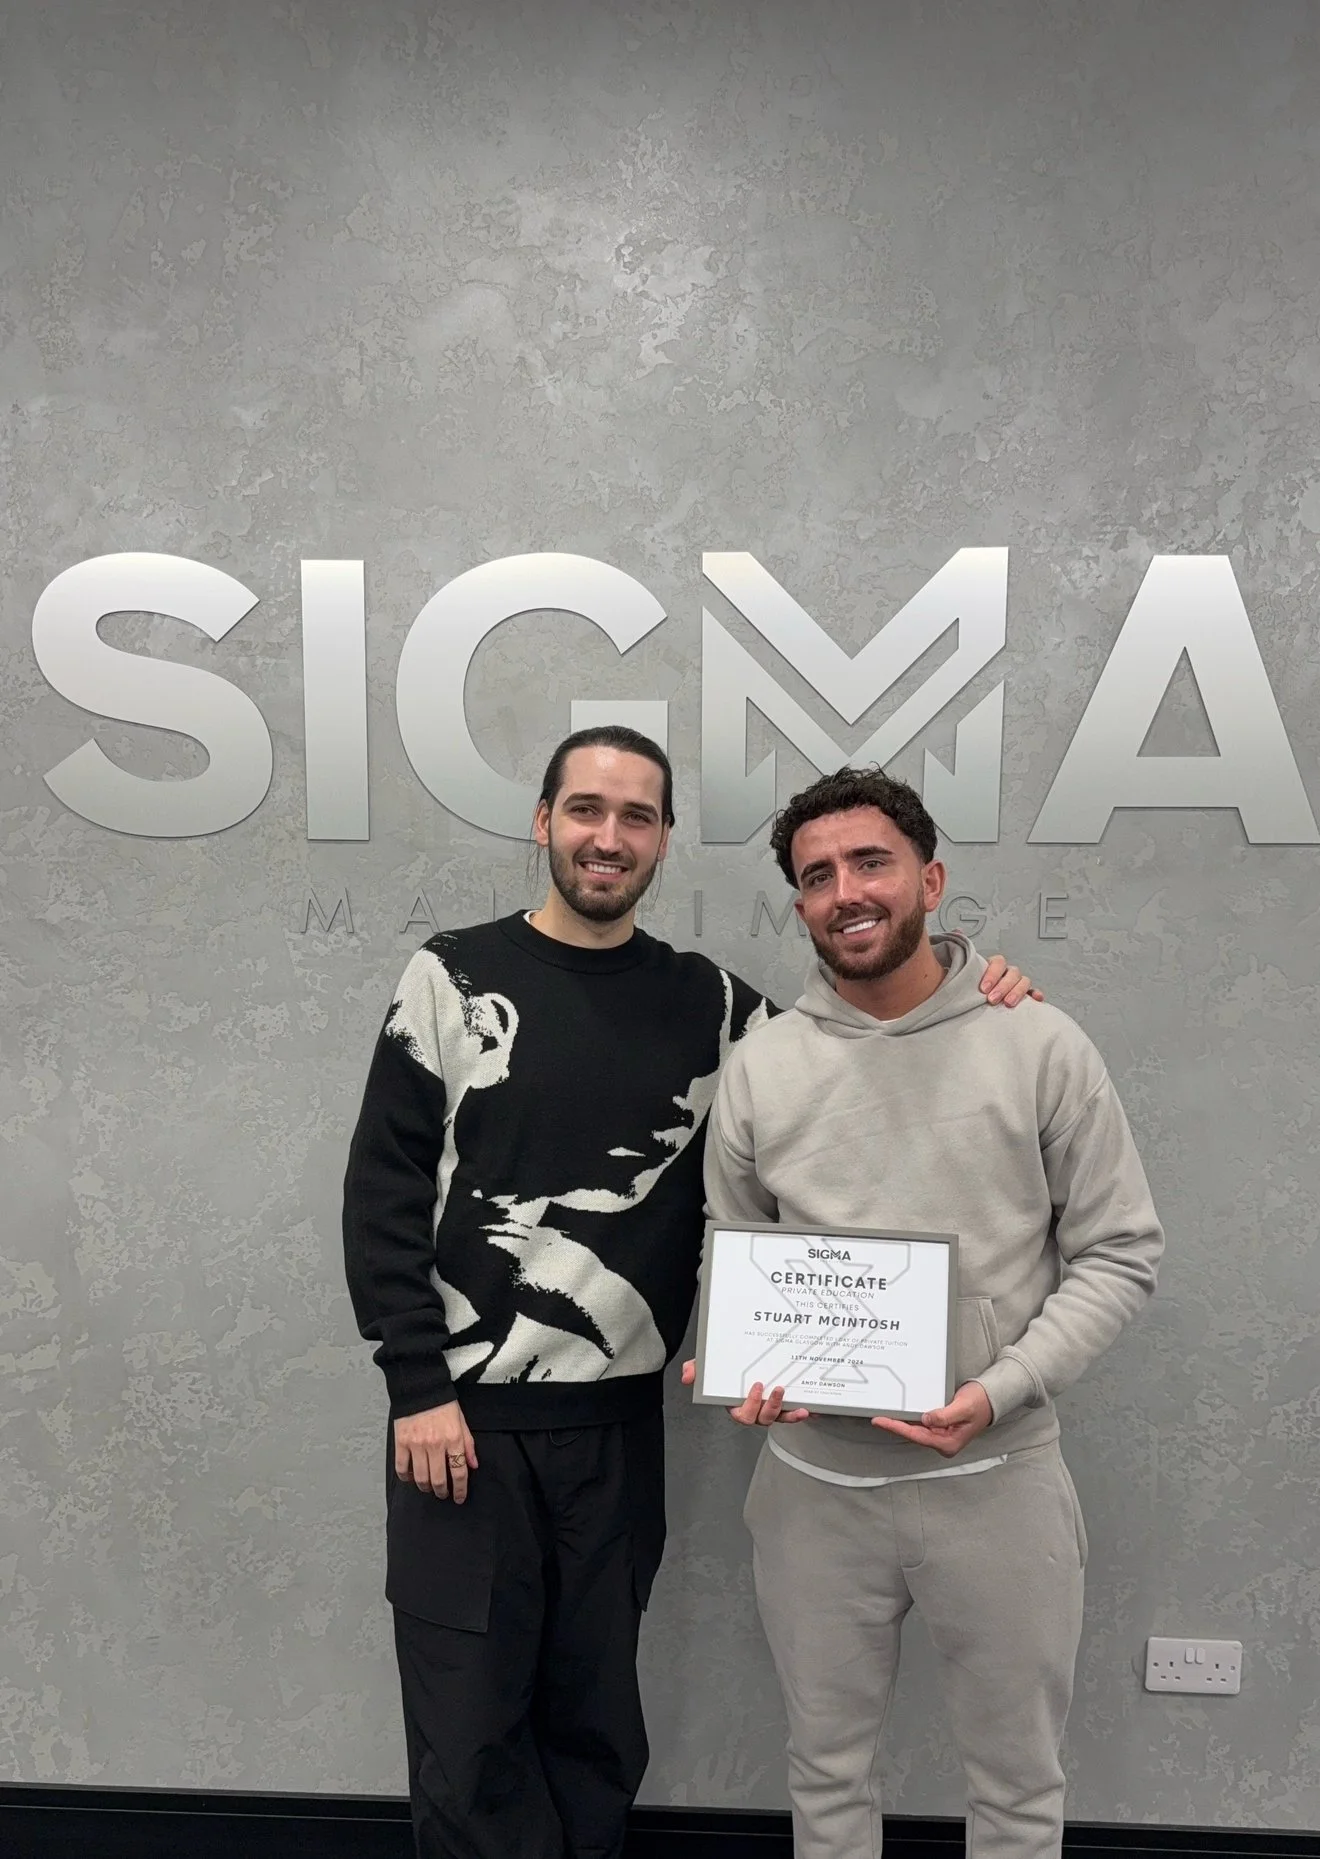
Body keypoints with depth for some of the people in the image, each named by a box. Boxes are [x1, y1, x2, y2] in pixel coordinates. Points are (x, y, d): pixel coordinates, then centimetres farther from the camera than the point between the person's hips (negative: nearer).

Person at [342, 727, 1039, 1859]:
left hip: (616, 1421, 2)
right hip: (462, 1413, -2)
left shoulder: (711, 1007, 3)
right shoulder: (455, 977, -3)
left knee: (595, 1724, 16)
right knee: (469, 1733, 7)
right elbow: (385, 1187, -4)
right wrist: (418, 1386, -9)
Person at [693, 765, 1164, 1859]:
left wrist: (1002, 1388, -17)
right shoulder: (759, 1068, -1)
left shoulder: (1041, 1048, -7)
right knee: (828, 1769, 22)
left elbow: (1119, 1254, -5)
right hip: (815, 1480, 2)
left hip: (997, 1475, -1)